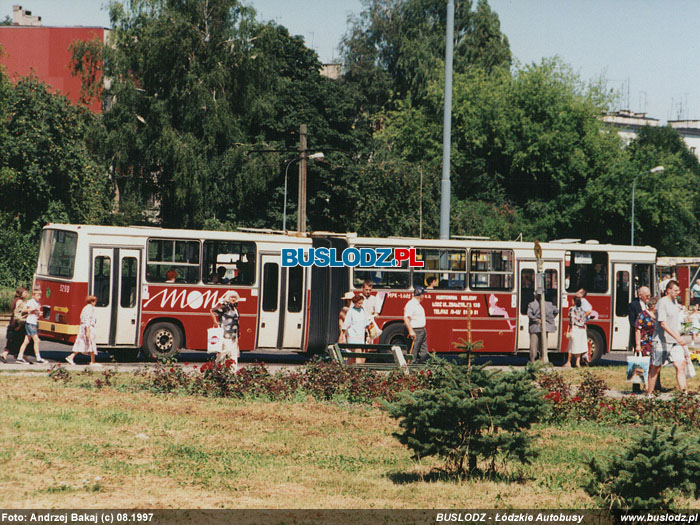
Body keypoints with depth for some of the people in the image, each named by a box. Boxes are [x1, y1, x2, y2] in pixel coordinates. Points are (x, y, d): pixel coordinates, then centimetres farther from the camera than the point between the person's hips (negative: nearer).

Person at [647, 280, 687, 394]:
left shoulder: (674, 302, 13)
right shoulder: (662, 303, -12)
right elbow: (663, 323, -21)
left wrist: (679, 339, 24)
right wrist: (677, 337, -28)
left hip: (675, 342, 7)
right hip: (662, 341, -7)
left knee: (680, 366, -7)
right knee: (655, 368, 4)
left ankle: (684, 392, -12)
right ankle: (649, 393, 15)